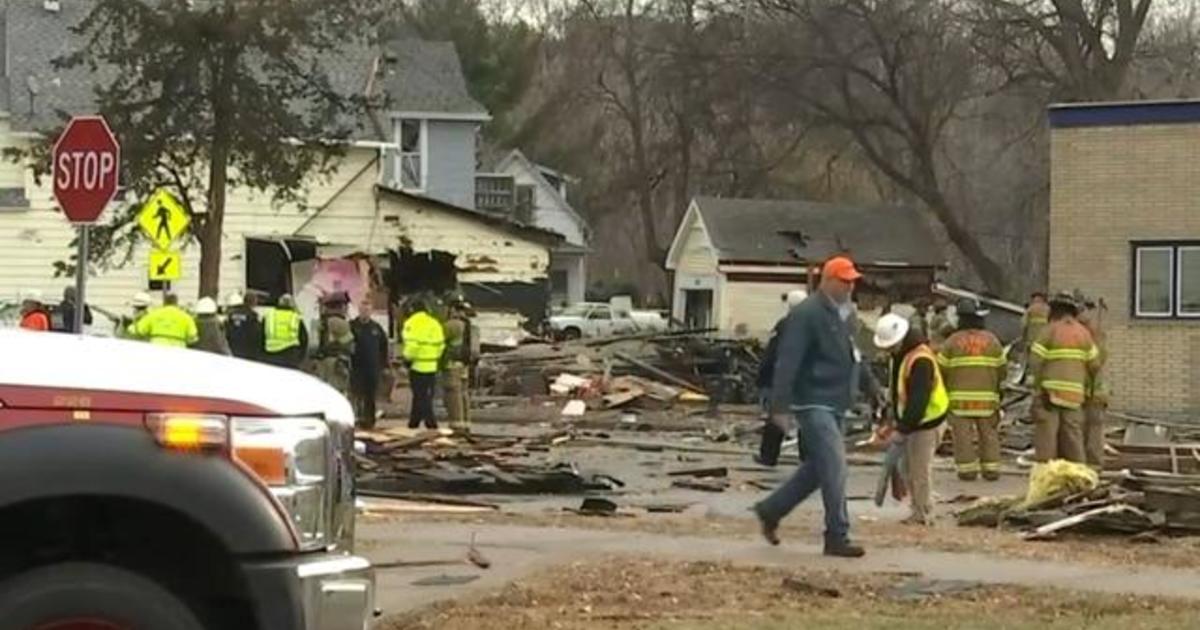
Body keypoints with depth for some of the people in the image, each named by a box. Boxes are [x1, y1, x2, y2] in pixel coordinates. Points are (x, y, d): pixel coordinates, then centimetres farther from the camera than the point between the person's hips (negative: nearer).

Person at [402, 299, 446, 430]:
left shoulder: (412, 323, -10)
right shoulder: (435, 324, 10)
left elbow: (412, 344, -19)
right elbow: (441, 345, 9)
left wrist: (407, 358, -6)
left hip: (418, 365, -6)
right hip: (432, 366, 7)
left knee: (421, 396, -3)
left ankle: (431, 423, -10)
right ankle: (414, 422, 23)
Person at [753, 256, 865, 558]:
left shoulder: (837, 314, 15)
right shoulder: (806, 314, -15)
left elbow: (850, 359, 25)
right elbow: (787, 363, -18)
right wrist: (780, 406, -21)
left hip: (833, 405, 10)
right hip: (814, 403, -10)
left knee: (817, 468, 14)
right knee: (834, 466, -11)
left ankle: (770, 511, 27)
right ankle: (837, 538, -7)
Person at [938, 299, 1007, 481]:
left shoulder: (952, 341, -3)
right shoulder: (992, 341, 3)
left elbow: (941, 369, -3)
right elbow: (1002, 367, 7)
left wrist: (946, 388, 15)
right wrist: (995, 386, 24)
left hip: (960, 397, -2)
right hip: (987, 397, 2)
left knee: (963, 434, 1)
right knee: (989, 433, 10)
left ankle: (967, 469, -1)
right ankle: (991, 469, 8)